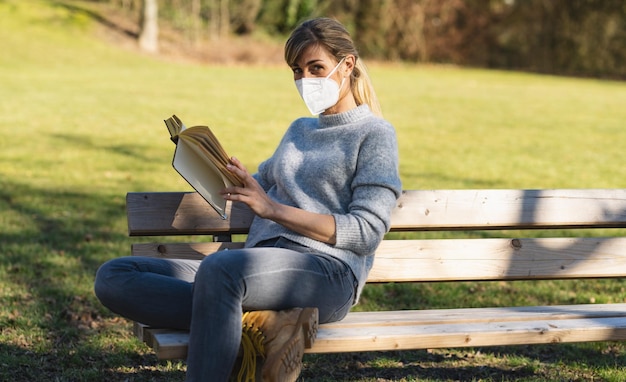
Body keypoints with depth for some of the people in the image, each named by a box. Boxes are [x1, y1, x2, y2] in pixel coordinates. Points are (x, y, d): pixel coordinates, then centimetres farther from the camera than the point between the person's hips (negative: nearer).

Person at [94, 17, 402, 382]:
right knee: (113, 277, -13)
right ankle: (261, 323, -26)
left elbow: (367, 232, -3)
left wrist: (273, 208, -11)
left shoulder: (375, 134, 7)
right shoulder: (299, 129, 30)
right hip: (261, 266, 8)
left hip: (328, 272, -8)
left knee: (218, 268, -41)